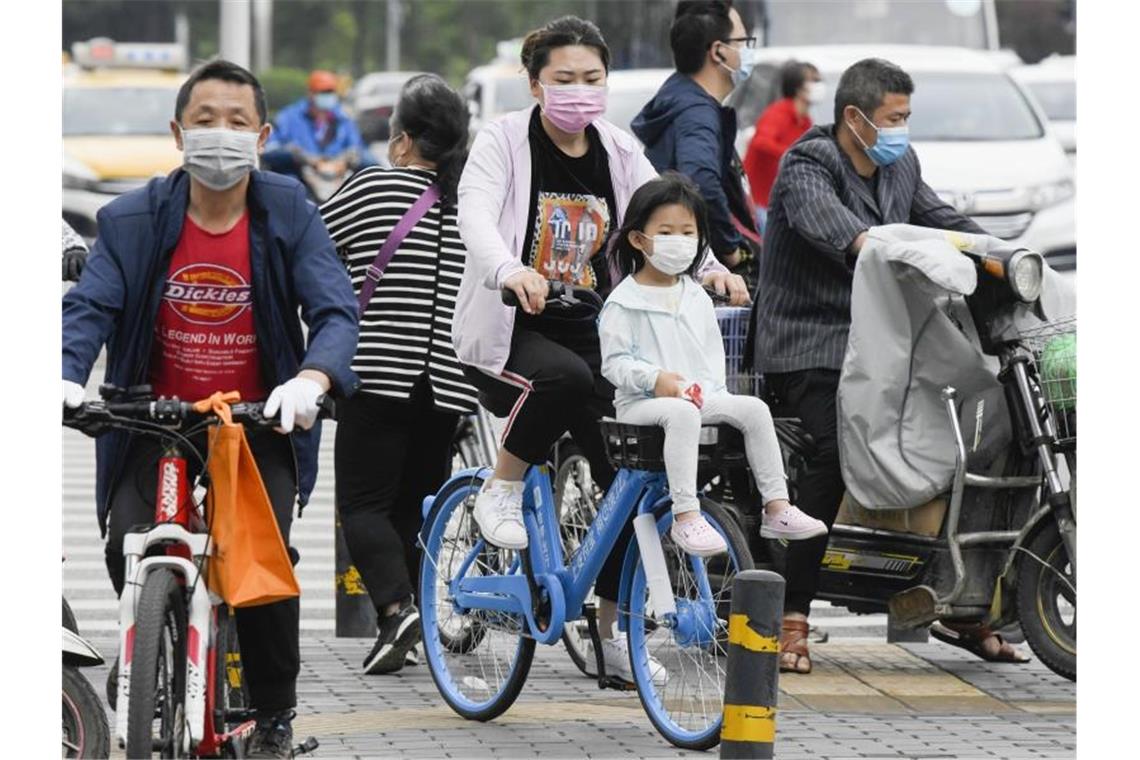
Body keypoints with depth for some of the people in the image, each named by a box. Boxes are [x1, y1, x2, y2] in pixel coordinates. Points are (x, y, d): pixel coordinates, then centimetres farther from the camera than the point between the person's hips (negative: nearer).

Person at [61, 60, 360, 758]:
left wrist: (312, 378, -36)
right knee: (127, 550, -18)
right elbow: (89, 306, -12)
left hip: (259, 423, -1)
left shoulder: (290, 214, -6)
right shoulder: (132, 220, -5)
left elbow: (336, 311, -14)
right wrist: (67, 376, -34)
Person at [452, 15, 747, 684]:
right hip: (509, 330, -5)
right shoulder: (504, 141, -8)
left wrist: (711, 268, -25)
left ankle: (613, 629, 10)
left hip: (591, 332, 5)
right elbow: (476, 219, -24)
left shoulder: (619, 152, 7)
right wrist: (513, 272, -46)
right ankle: (503, 489, -12)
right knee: (564, 376, -39)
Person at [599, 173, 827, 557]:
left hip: (700, 396, 6)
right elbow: (614, 362, -7)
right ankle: (686, 517, -44)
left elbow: (713, 352, 18)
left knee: (754, 409, -16)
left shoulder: (697, 298, 16)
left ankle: (776, 508, -16)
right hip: (641, 403, -6)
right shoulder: (623, 302, -3)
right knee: (682, 414, -38)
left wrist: (709, 387, -1)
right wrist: (654, 378, -22)